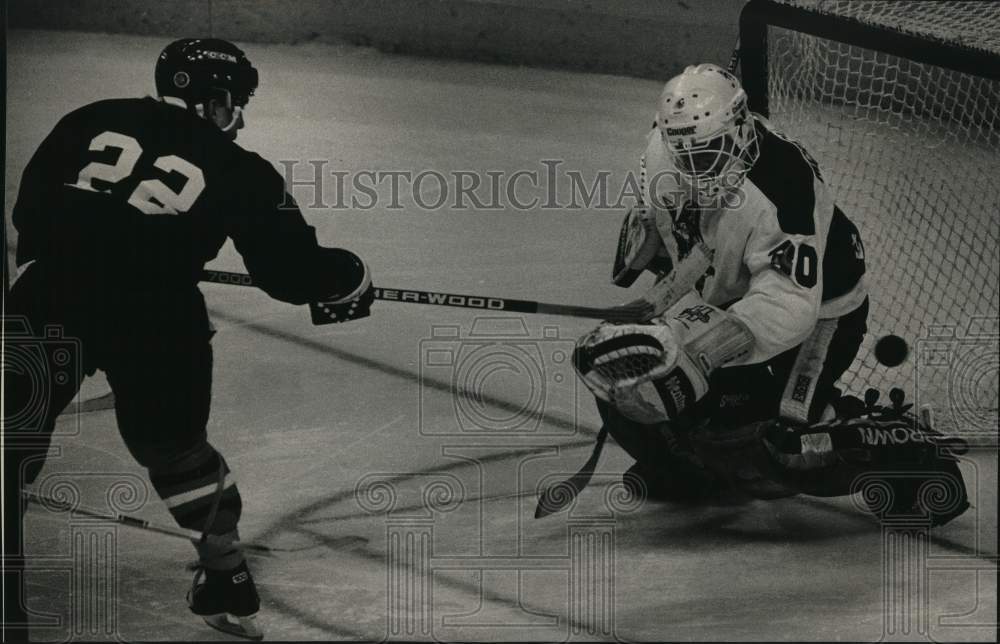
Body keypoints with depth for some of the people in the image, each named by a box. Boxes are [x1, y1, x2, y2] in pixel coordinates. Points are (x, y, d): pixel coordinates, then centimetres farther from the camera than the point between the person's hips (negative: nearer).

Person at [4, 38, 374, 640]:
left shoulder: (90, 121, 14)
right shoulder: (238, 171, 7)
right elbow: (289, 265, 8)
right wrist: (347, 279, 26)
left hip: (51, 296, 1)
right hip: (157, 321, -1)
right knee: (173, 443, 21)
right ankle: (226, 579, 29)